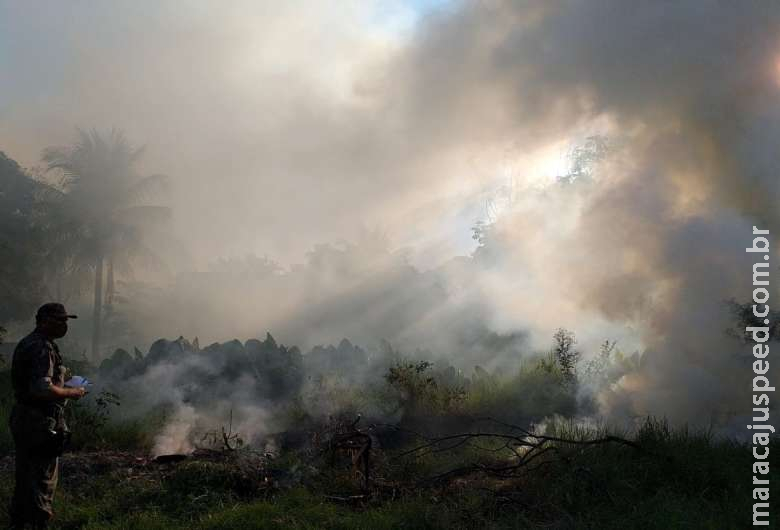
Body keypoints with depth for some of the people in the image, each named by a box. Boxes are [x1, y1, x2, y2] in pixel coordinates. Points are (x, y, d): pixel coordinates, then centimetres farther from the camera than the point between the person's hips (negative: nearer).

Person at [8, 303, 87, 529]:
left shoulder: (26, 343, 13)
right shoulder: (43, 348, -19)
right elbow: (42, 389, -28)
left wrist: (61, 385, 16)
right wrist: (71, 393, -14)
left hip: (21, 418, 10)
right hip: (41, 424, -10)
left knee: (24, 477, 19)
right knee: (42, 481, -2)